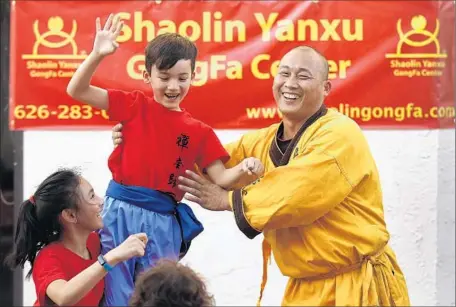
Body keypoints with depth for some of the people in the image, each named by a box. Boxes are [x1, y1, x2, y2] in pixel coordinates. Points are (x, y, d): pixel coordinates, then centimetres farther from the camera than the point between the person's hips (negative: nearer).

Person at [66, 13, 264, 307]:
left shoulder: (199, 132, 6)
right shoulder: (135, 105, 3)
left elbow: (221, 178, 2)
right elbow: (77, 91, -1)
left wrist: (244, 169, -19)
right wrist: (97, 55, -16)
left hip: (162, 220, 1)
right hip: (121, 212, -1)